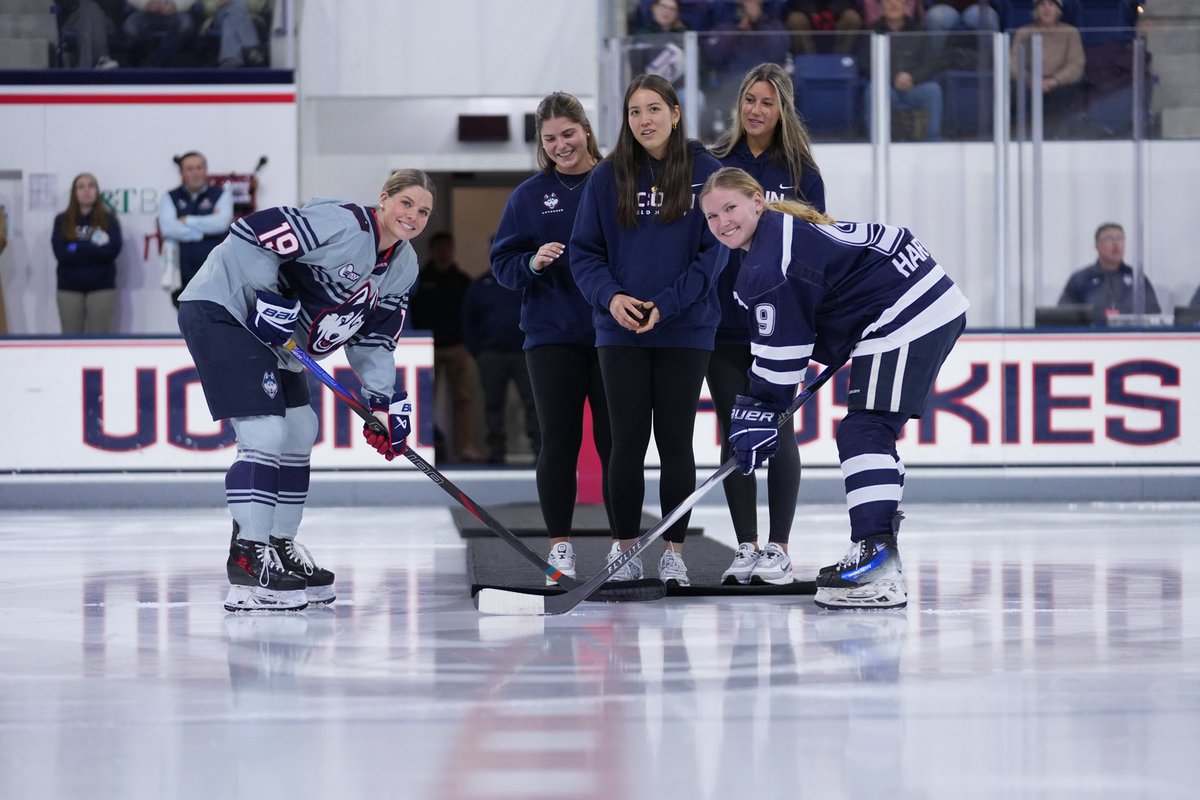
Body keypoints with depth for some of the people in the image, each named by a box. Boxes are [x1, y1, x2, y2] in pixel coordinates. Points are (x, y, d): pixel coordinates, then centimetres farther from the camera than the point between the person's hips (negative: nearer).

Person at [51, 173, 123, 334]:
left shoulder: (109, 219, 6)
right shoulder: (62, 221, 8)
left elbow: (112, 250, -11)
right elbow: (61, 253, -8)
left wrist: (76, 248, -10)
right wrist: (95, 249, -11)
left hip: (102, 288, -1)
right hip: (70, 289, 1)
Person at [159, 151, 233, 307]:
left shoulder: (221, 195, 7)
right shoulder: (170, 198, 8)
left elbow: (221, 222, -12)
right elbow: (168, 228, -11)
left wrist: (188, 221, -6)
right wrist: (205, 228, -10)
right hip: (184, 276, 1)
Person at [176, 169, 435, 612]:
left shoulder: (403, 267, 6)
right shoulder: (342, 224, -23)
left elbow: (374, 337, 13)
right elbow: (254, 232, -27)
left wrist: (385, 401, 2)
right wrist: (270, 300, -25)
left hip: (274, 339, 11)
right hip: (220, 309, -10)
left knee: (299, 432, 14)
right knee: (265, 434, -18)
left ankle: (280, 549, 26)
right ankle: (249, 565, -18)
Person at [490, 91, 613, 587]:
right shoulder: (529, 196, 6)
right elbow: (502, 263, 7)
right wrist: (532, 264, -13)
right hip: (551, 335, 1)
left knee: (615, 439, 1)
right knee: (559, 441, 1)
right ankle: (560, 546, 7)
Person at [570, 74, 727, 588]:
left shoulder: (706, 172, -2)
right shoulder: (606, 178, 2)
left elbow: (714, 251, -4)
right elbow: (584, 252, 5)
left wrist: (667, 304, -13)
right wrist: (611, 296, -13)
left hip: (685, 329, -1)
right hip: (621, 330, 1)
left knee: (675, 443, 3)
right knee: (627, 442, 1)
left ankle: (674, 552, 12)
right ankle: (624, 550, 11)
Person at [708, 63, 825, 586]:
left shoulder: (801, 172, 2)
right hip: (722, 321, 2)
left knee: (777, 432, -1)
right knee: (734, 435, 3)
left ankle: (779, 550, 4)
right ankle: (746, 549, 9)